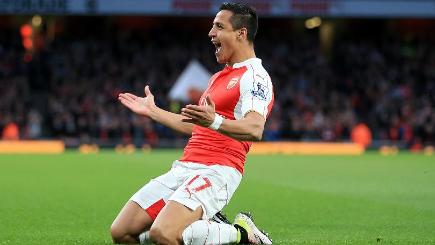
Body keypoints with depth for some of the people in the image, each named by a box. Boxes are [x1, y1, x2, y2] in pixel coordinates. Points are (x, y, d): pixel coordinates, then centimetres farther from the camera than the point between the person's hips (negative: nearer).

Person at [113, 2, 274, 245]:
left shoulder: (254, 76, -7)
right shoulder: (219, 77, 24)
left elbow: (254, 130, -25)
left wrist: (215, 122, -43)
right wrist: (153, 111, 39)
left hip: (217, 170, -9)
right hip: (184, 167, 9)